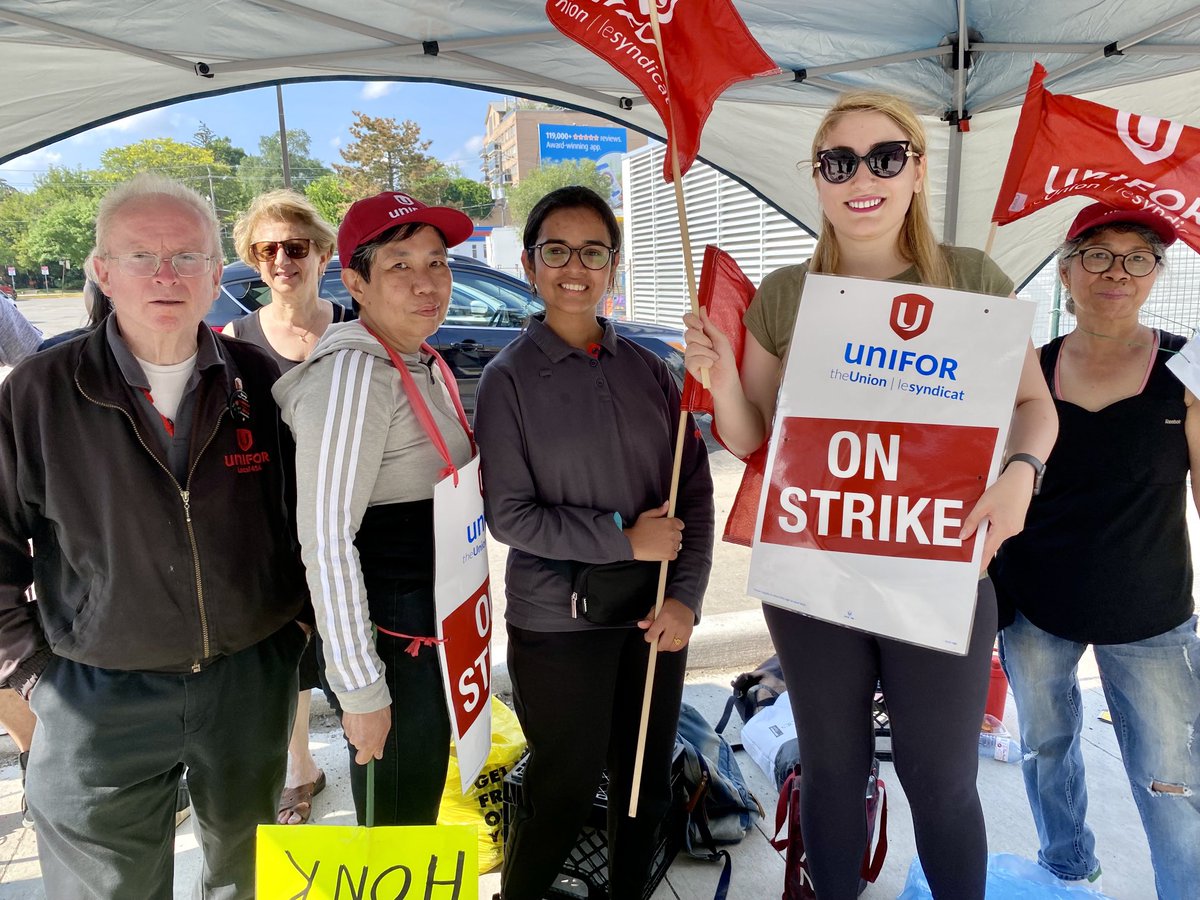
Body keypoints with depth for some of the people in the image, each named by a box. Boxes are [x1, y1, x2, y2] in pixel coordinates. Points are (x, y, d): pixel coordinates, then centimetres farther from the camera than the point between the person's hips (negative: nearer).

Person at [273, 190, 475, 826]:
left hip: (433, 626, 9)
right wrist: (360, 689, -22)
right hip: (390, 639, -9)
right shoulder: (354, 372, -22)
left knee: (422, 804, 26)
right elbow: (326, 542, -25)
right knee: (395, 821, 11)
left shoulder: (424, 363, 7)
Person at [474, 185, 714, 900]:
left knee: (647, 784, 18)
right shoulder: (509, 378, -7)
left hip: (655, 617, 4)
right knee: (565, 790, 11)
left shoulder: (648, 370, 2)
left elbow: (695, 489, 2)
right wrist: (626, 540, -14)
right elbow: (510, 514, -11)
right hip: (558, 625, -3)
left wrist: (687, 596, -7)